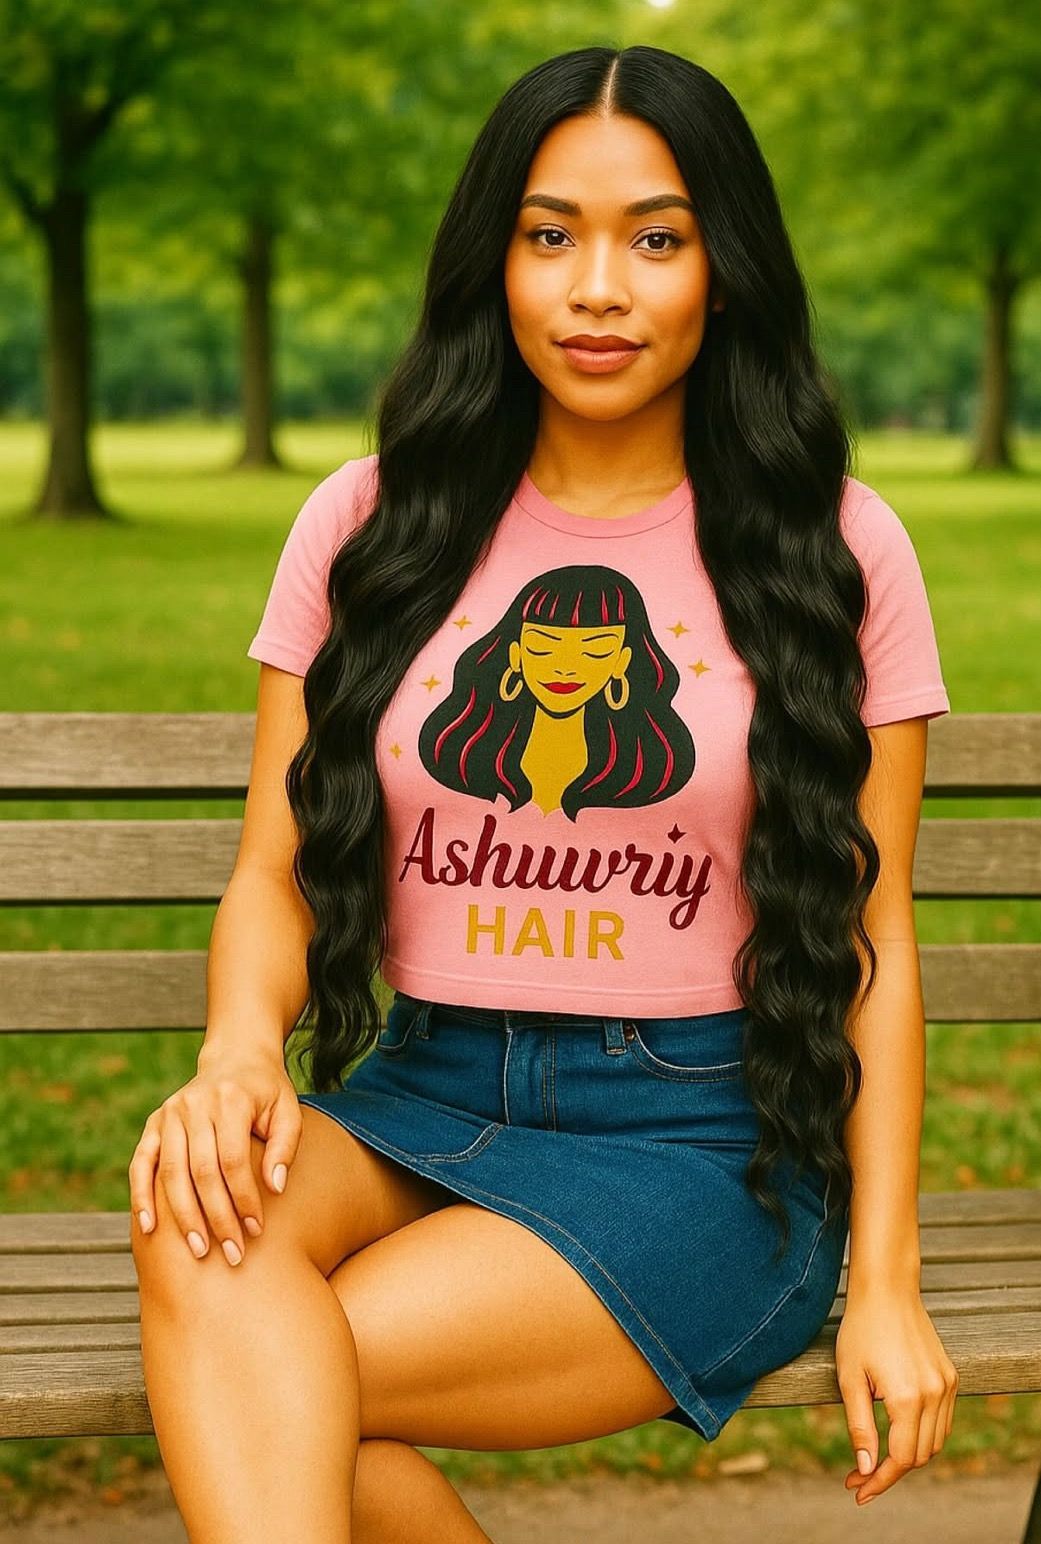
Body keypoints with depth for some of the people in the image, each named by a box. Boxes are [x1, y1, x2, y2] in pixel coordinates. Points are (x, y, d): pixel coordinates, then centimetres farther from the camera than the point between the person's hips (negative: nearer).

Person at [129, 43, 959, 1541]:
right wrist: (240, 1050, -16)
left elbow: (872, 941, 2)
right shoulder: (370, 522, 7)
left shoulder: (832, 548, 1)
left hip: (703, 1146, -3)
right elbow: (277, 871, 7)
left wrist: (885, 1283, -5)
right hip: (419, 1105, 3)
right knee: (202, 1223, -31)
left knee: (266, 1402, -27)